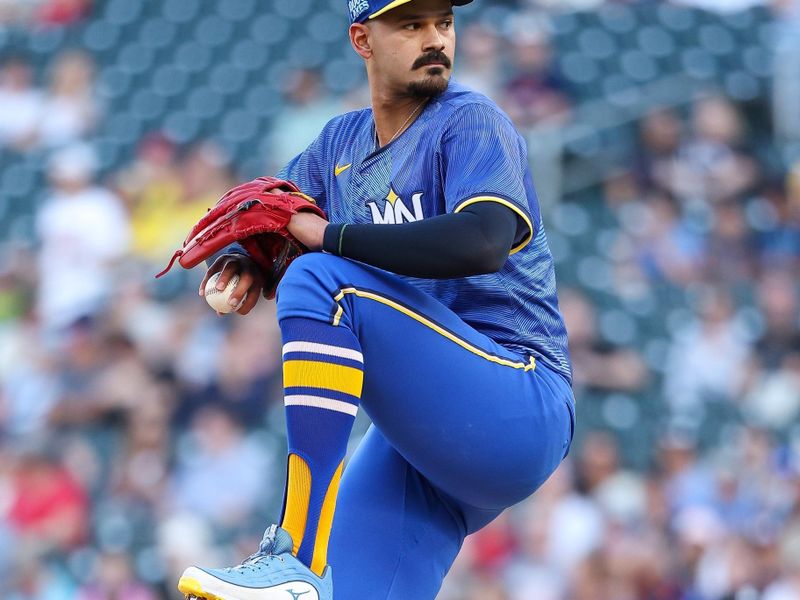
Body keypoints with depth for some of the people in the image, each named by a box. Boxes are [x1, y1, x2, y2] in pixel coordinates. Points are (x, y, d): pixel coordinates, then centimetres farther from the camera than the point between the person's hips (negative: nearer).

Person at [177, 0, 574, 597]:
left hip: (525, 408, -7)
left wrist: (329, 235, -21)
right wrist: (242, 261, -3)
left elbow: (483, 242, -25)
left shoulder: (472, 123, -6)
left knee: (322, 280, -25)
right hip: (420, 435, 7)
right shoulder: (343, 141, 15)